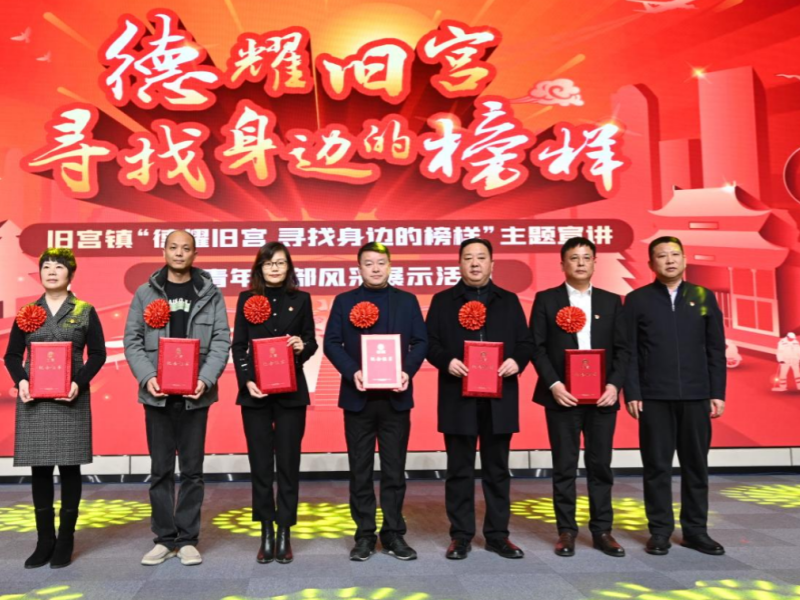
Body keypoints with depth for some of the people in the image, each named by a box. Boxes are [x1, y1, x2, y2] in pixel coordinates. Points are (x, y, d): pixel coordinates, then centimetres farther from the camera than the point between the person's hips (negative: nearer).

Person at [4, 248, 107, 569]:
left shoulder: (85, 311, 2)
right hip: (34, 399, 2)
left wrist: (79, 383, -15)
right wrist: (20, 381, -9)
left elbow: (97, 354, 0)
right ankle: (44, 540, 16)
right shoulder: (27, 312, 8)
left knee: (69, 467, 3)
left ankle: (65, 541, 13)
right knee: (39, 468, 5)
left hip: (71, 399, -2)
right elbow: (12, 355, 10)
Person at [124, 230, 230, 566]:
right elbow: (132, 341, 3)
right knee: (160, 470, 7)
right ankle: (164, 538, 18)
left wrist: (205, 380, -15)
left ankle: (187, 539, 16)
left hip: (194, 395, -1)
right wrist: (147, 377, -12)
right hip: (157, 394, 1)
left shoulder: (210, 294, 4)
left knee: (192, 470, 6)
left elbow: (221, 342, -1)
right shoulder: (146, 293, 6)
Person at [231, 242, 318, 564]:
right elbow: (238, 346, 3)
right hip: (255, 392, 0)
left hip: (291, 392, 0)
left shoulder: (301, 299, 6)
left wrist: (302, 347, -16)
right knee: (260, 464, 5)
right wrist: (246, 381, -10)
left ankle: (284, 535, 12)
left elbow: (311, 343, 7)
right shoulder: (247, 299, 6)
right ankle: (266, 534, 15)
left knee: (288, 463, 3)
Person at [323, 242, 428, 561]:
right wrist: (352, 372, -15)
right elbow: (332, 343, 0)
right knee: (360, 470, 6)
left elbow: (420, 341, 4)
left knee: (394, 469, 6)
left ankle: (393, 534, 17)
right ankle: (365, 535, 16)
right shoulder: (344, 301, 6)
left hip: (396, 397, 1)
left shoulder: (407, 301, 8)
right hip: (358, 397, 0)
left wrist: (408, 371, -13)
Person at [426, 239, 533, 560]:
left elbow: (526, 342, 7)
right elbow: (430, 343, 1)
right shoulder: (443, 301, 7)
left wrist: (517, 361, -13)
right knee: (460, 470, 5)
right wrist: (447, 362, -17)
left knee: (497, 469, 9)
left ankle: (497, 535, 19)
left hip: (500, 397, 2)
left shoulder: (509, 301, 11)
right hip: (458, 397, -1)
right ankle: (460, 536, 15)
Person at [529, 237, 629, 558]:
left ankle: (602, 531, 17)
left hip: (602, 396, 2)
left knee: (600, 465, 7)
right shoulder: (546, 299, 3)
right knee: (564, 467, 4)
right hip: (562, 395, -2)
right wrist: (553, 384, -12)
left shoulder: (611, 301, 10)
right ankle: (566, 531, 14)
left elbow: (622, 348, 7)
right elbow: (537, 347, -2)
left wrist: (614, 385, -7)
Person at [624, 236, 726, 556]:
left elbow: (716, 349, 7)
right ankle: (660, 531, 15)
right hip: (654, 397, -2)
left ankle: (695, 530, 20)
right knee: (657, 466, 4)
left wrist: (717, 393, 1)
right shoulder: (637, 300, 2)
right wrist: (631, 394, -8)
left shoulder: (703, 297, 8)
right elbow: (629, 351, -1)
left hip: (696, 397, 2)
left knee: (696, 464, 8)